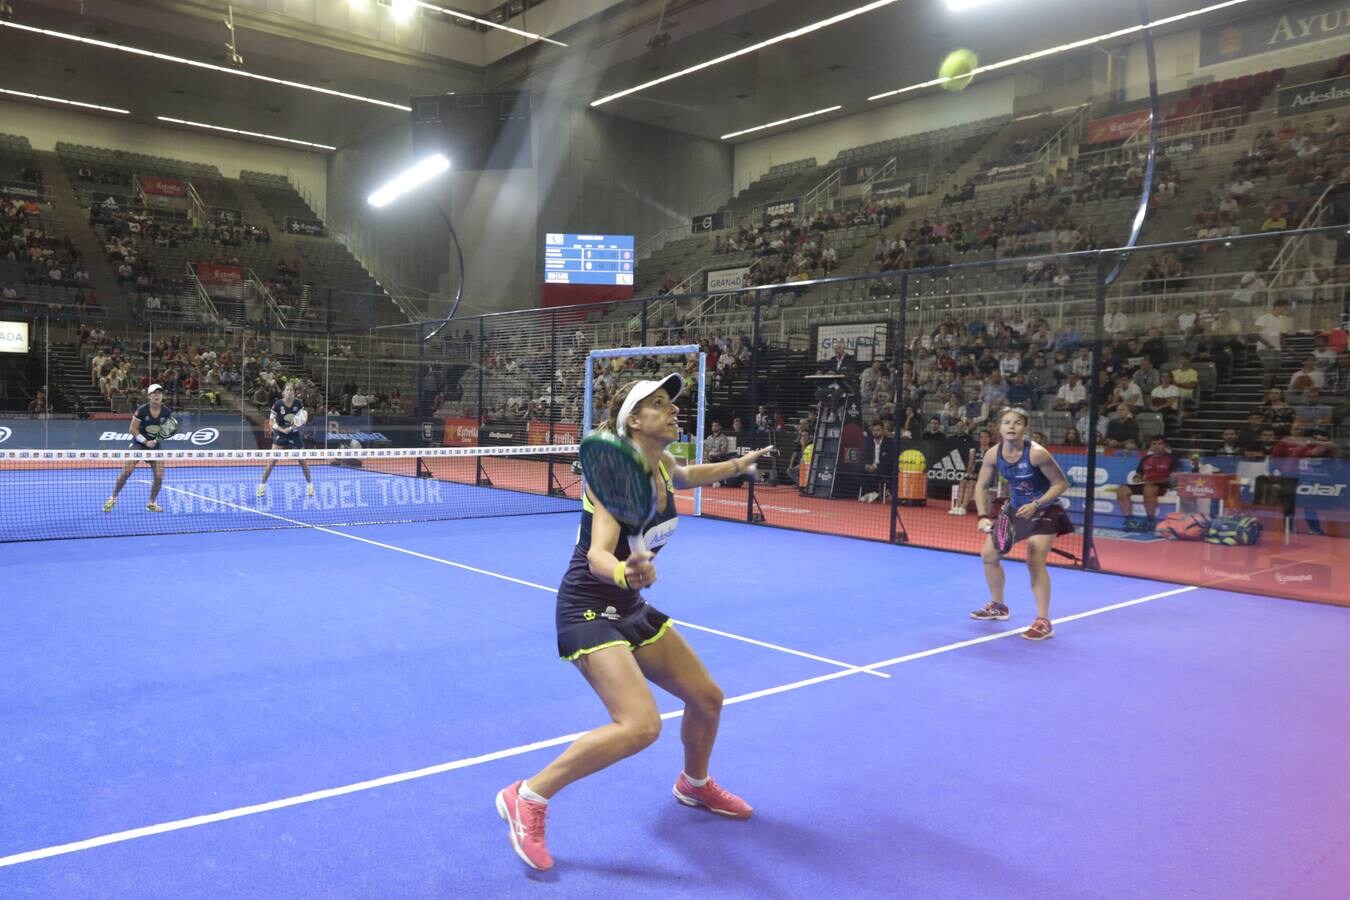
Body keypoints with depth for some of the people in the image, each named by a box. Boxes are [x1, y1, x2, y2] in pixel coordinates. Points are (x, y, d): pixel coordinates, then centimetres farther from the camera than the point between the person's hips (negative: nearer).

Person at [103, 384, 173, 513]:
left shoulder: (167, 412, -6)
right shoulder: (142, 410, -14)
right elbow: (133, 429, -10)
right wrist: (146, 441, -17)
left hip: (155, 445, 3)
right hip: (138, 443, -3)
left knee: (159, 476, -5)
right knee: (126, 472, -12)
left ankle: (152, 503, 14)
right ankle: (113, 499, 6)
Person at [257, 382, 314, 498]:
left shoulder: (298, 403, -10)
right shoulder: (278, 404, -16)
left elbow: (304, 414, 7)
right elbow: (272, 422, -9)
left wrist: (302, 420, -15)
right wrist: (282, 429, -24)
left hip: (295, 434, 2)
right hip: (281, 434, -2)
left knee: (302, 460, 7)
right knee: (272, 460, -11)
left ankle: (310, 485, 23)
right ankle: (262, 485, 2)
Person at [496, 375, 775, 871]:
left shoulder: (662, 466, 1)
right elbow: (598, 554, -36)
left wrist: (737, 464, 34)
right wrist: (623, 572, -57)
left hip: (631, 609, 9)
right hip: (588, 611, -9)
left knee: (707, 698, 14)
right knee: (641, 725, -26)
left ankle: (695, 785, 44)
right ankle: (527, 798, -10)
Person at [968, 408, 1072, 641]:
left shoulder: (1036, 453, -28)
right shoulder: (993, 454, -13)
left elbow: (1061, 484, -18)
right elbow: (981, 486, 0)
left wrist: (1036, 505, -27)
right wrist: (983, 516, -13)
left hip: (1044, 510, -6)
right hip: (1014, 508, 6)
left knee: (1034, 562, -19)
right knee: (989, 555, 8)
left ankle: (1043, 622, -9)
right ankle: (998, 606, 30)